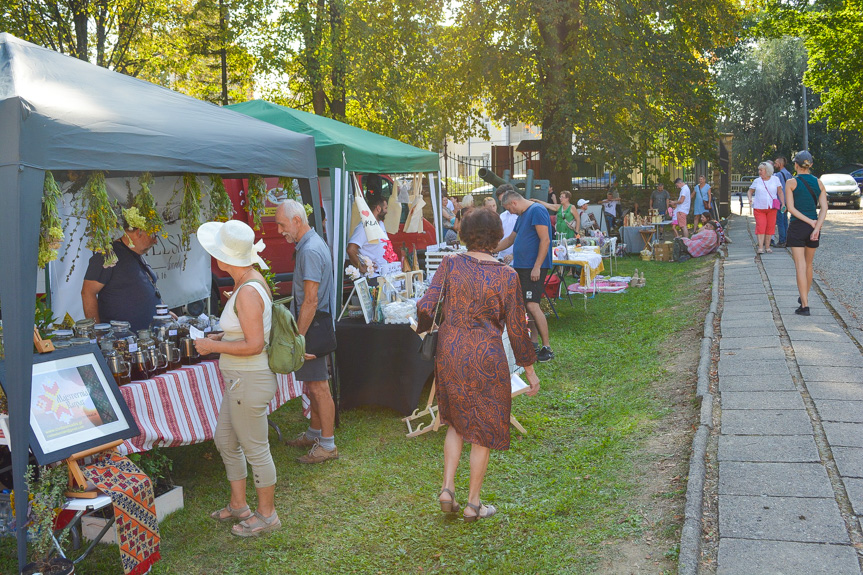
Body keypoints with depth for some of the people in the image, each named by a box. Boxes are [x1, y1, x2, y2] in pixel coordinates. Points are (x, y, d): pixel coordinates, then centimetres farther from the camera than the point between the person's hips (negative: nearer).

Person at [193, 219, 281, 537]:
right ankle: (238, 505, 37)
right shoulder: (252, 282, 7)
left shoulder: (248, 291, -24)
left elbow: (254, 345, -26)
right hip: (240, 380, 11)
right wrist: (220, 337, 10)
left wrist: (213, 346, -17)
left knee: (255, 449, 4)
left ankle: (267, 514, 21)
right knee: (225, 440, 22)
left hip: (250, 381, -11)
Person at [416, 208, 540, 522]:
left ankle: (447, 487, 13)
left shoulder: (450, 264, -4)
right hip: (486, 357, -3)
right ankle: (473, 504, 21)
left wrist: (423, 331, 13)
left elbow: (426, 306, -9)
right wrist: (530, 369, 6)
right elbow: (516, 328, -5)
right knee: (483, 429, 12)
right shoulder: (506, 275, -9)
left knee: (457, 422, 23)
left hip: (449, 352, 3)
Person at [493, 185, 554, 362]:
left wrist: (537, 267, -21)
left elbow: (545, 240, -18)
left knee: (532, 306, -14)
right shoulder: (522, 215, 20)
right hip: (520, 267, 10)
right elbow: (510, 239, 31)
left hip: (533, 268, -10)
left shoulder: (537, 211, -11)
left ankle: (547, 349, -10)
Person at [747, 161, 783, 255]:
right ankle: (760, 247, -13)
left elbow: (780, 192, 7)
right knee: (760, 226, -11)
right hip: (759, 207, -1)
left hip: (771, 208, 1)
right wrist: (750, 198, -5)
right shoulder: (756, 181, 6)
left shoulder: (775, 179, 5)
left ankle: (767, 247, 11)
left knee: (770, 227, 2)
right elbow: (750, 191, 15)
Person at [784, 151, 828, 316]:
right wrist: (816, 228, -12)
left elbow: (790, 208, -12)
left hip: (797, 227, -4)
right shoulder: (819, 183, 4)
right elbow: (824, 208, -4)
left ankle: (805, 305, -11)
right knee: (808, 265, 20)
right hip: (815, 226, 4)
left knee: (800, 267, -5)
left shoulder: (792, 183, -6)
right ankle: (804, 297, 35)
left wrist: (810, 222, -10)